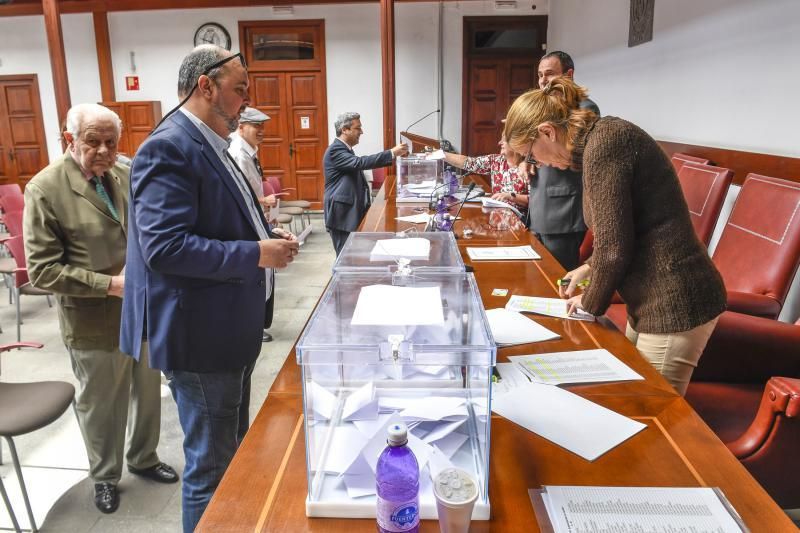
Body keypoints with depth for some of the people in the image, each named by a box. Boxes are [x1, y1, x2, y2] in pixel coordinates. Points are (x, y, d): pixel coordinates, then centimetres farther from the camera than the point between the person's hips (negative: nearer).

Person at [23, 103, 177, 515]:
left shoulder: (127, 177, 1)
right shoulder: (45, 189, -13)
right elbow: (42, 271, -14)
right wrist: (109, 284, -22)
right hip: (95, 324, -4)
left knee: (148, 393, 21)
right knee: (101, 405, 15)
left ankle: (144, 459, 45)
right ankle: (104, 476, 40)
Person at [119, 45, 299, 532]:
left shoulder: (208, 145, 13)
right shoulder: (170, 148, -18)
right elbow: (164, 246, -27)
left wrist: (265, 234, 5)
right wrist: (256, 253, -23)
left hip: (228, 327, 10)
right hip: (200, 334, -10)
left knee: (235, 449, 24)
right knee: (212, 464, 5)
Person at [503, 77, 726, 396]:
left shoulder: (603, 143, -18)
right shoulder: (601, 137, 10)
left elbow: (614, 247, -19)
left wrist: (590, 302, -4)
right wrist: (590, 268, 19)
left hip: (673, 305, -9)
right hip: (659, 299, 9)